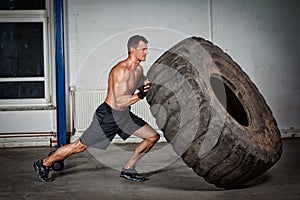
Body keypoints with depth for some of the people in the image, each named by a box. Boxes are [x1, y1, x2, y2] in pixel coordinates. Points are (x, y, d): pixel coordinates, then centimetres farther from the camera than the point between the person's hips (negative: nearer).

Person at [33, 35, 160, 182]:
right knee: (80, 146, 2)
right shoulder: (121, 70, -26)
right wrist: (140, 95, -34)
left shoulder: (139, 69, 3)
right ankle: (44, 164, 22)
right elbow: (119, 101, -31)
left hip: (124, 115, 9)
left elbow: (144, 87, 18)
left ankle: (128, 169, 15)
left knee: (153, 137, 5)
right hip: (107, 116, -8)